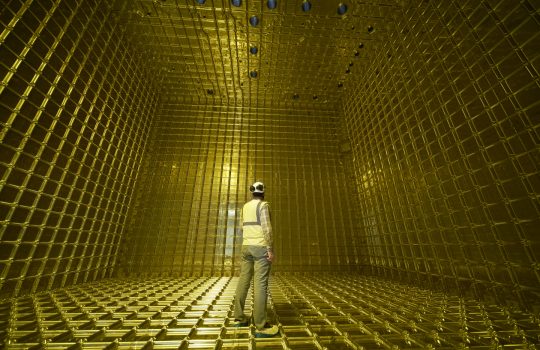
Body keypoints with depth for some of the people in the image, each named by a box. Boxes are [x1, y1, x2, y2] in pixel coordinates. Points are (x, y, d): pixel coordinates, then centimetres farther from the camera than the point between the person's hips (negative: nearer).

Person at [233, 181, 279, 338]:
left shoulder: (245, 207, 11)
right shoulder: (263, 205, -11)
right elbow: (266, 228, -18)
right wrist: (271, 249, -16)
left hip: (247, 247, 7)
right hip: (261, 247, -7)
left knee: (243, 281, 12)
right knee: (260, 284, -5)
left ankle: (239, 318, 22)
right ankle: (261, 327, -1)